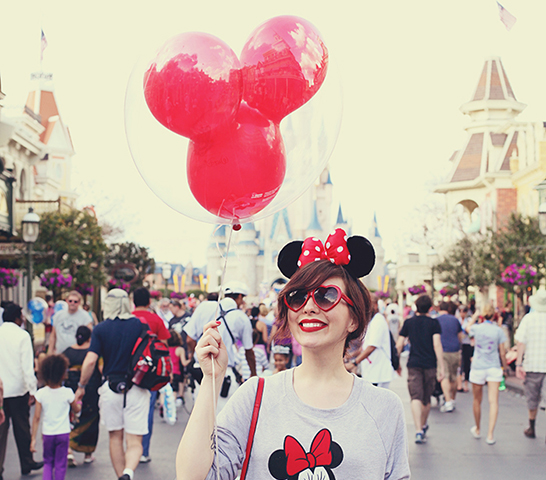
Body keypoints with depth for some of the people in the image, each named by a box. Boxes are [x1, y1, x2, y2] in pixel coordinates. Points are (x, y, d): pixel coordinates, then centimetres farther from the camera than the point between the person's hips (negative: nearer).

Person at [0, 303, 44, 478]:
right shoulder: (22, 336, -10)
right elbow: (27, 366, -13)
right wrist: (33, 390, -8)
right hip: (18, 389, -3)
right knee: (22, 427, 11)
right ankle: (26, 463, 24)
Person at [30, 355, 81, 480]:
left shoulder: (40, 393, -9)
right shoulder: (67, 393, -10)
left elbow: (36, 418, -7)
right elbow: (76, 409, 8)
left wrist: (33, 438, -2)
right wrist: (79, 403, 31)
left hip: (47, 434, 1)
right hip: (63, 433, -1)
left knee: (48, 462, 16)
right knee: (60, 464, 9)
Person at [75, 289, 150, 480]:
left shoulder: (101, 329, -3)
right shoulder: (140, 325, 1)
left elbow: (90, 361, -10)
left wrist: (81, 386, 4)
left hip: (111, 388, 0)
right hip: (137, 389, 0)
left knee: (115, 438, 17)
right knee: (135, 442, 0)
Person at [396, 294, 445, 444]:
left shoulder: (408, 322, 4)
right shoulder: (433, 323, -1)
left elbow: (399, 345, 5)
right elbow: (437, 345, -9)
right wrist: (441, 367, -8)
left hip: (413, 364, 0)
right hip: (430, 364, 0)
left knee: (416, 398, -8)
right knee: (426, 399, 16)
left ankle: (418, 431, -23)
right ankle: (423, 425, 36)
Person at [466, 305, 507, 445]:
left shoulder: (476, 328, -4)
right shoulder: (498, 330, -5)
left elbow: (467, 327, 22)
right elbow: (502, 352, 0)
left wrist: (475, 316, 33)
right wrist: (505, 366, 15)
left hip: (477, 368, 1)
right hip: (494, 368, -1)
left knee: (477, 400, 16)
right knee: (493, 401, -4)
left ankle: (477, 430, 33)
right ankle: (490, 434, -14)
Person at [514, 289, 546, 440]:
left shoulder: (528, 319, -5)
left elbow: (521, 343, -8)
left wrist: (519, 364, -6)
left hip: (532, 364, 0)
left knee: (532, 398, 13)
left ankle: (531, 428, 25)